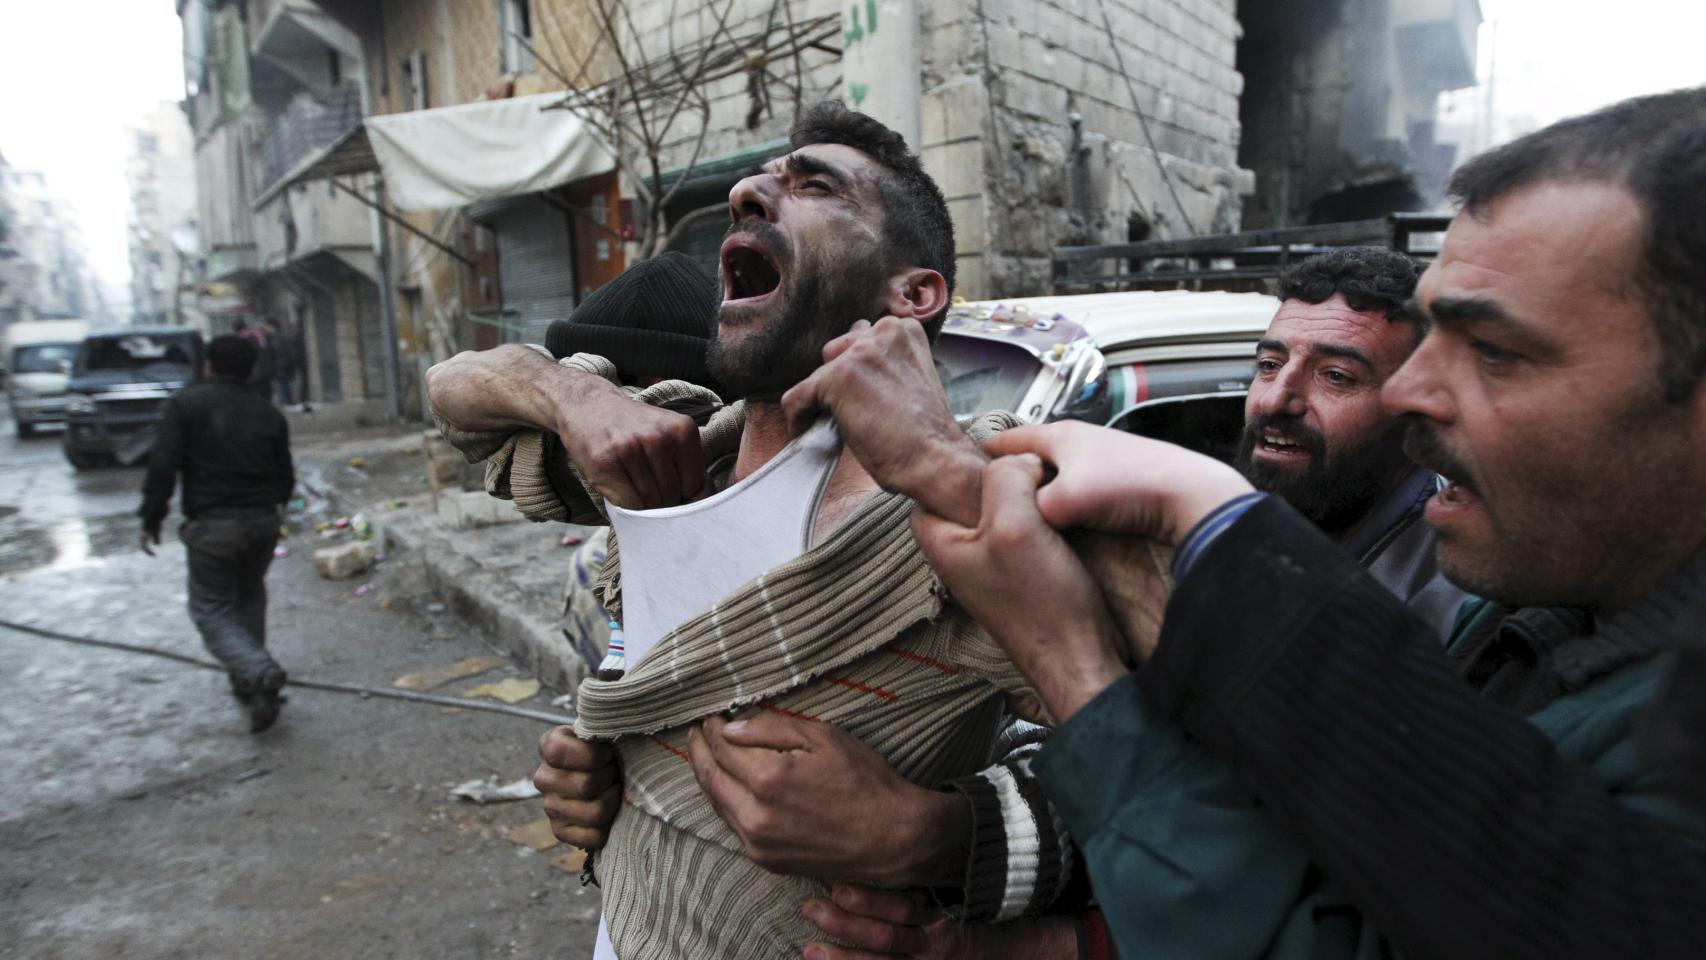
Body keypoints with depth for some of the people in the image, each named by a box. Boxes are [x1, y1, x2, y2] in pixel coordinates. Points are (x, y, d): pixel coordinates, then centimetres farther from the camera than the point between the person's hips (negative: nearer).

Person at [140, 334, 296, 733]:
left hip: (211, 524, -4)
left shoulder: (186, 403, -6)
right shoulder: (269, 414, 6)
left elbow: (162, 466, -13)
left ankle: (259, 673, -20)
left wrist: (152, 519, -3)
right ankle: (248, 684, 25)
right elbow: (285, 478, 9)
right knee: (249, 599, 22)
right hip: (262, 521, 4)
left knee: (211, 609, 4)